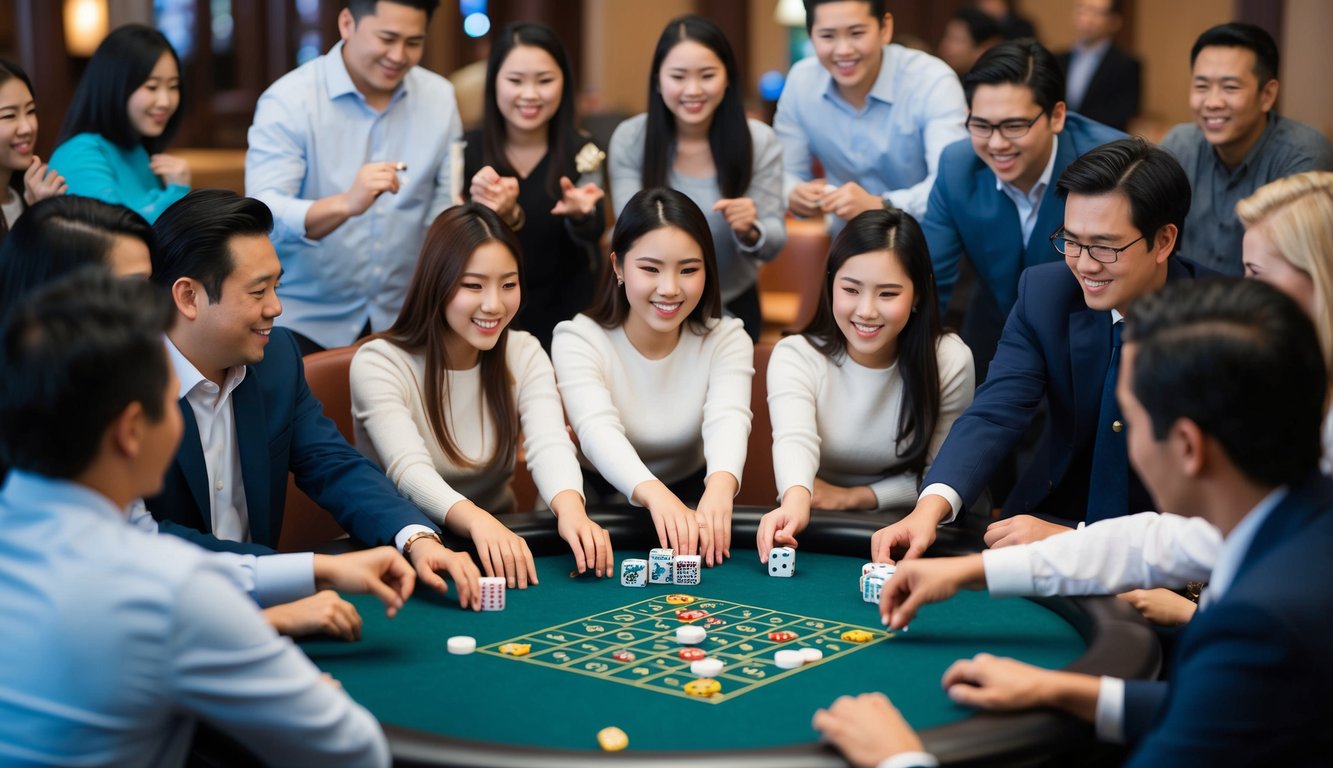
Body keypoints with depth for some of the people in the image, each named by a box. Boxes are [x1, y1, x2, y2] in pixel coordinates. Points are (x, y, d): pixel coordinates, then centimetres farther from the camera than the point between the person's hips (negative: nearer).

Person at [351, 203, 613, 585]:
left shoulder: (524, 355, 1)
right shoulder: (379, 363, -12)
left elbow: (549, 445, -16)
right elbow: (409, 470, -27)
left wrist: (570, 508, -39)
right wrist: (478, 521, -47)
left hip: (503, 543, 3)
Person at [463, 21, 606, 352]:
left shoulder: (584, 154, -7)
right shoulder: (467, 151, -7)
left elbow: (593, 231, -24)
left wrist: (579, 214, -49)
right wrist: (507, 215, -37)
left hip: (566, 319, 0)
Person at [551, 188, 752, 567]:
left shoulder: (726, 340, -6)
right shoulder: (578, 340, -13)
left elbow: (728, 421, -26)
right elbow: (599, 430, -32)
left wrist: (719, 490, -51)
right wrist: (654, 494, -54)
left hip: (693, 499, 2)